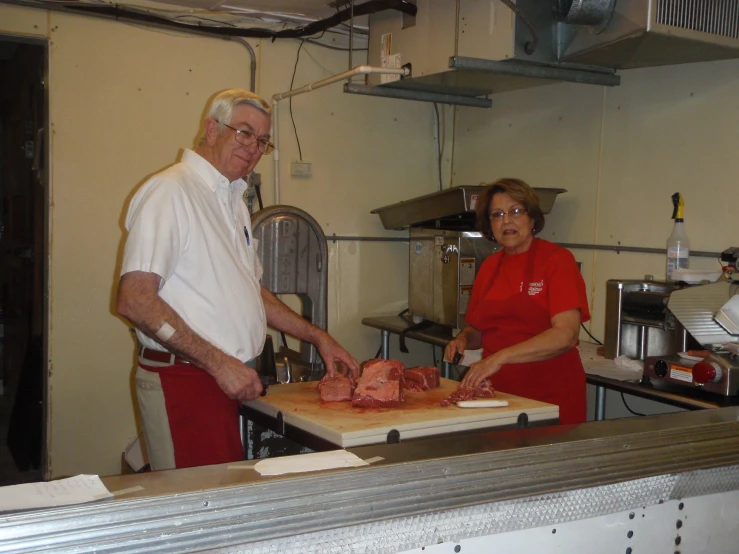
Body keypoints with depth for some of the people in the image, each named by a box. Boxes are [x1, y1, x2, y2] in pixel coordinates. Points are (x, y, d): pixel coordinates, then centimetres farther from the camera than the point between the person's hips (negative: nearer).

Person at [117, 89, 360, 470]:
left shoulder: (232, 200, 18)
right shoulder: (169, 192, -11)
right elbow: (134, 300, -20)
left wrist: (317, 337, 21)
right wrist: (219, 363, -20)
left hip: (227, 380, 9)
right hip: (182, 380, -9)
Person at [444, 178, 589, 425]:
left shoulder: (557, 259, -9)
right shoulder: (489, 266, 8)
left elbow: (566, 335, -20)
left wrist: (500, 357, -26)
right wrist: (464, 339, -3)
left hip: (551, 398, -5)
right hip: (499, 393, 5)